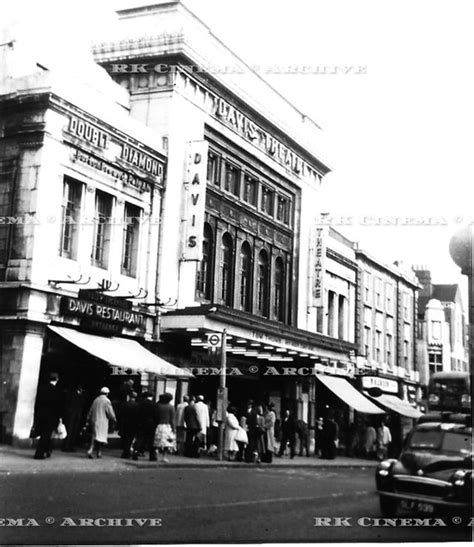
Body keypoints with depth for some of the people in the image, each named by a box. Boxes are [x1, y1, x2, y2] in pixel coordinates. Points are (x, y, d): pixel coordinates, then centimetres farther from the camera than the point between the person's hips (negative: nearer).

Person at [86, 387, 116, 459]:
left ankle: (90, 450, -9)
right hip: (102, 421, -5)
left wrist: (89, 419, 23)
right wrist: (114, 420, 6)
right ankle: (99, 453, 1)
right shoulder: (106, 401, -8)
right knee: (101, 436, 1)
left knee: (95, 436, 8)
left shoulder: (96, 400, 9)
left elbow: (91, 411, 15)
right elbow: (110, 413, -7)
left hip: (94, 421, 5)